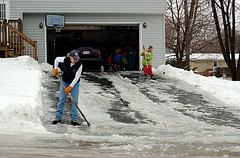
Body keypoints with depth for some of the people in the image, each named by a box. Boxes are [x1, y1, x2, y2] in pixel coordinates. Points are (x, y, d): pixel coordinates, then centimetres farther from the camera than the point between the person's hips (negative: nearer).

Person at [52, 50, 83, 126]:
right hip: (64, 82, 2)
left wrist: (70, 87, -26)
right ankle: (58, 117, 9)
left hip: (74, 83, -2)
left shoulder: (79, 65, -25)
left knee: (74, 101, -6)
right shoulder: (65, 60, -19)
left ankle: (74, 119, -1)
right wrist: (55, 69, 0)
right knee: (61, 99, 2)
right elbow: (57, 59, 2)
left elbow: (76, 78, -23)